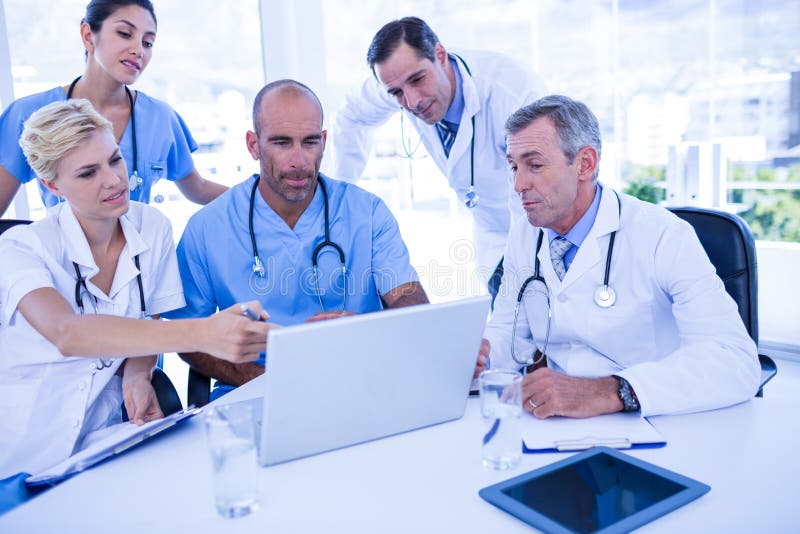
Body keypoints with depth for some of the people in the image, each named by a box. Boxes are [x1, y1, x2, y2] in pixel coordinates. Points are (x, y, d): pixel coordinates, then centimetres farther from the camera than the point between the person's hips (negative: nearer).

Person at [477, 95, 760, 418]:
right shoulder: (522, 234, 4)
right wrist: (481, 353, -13)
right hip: (557, 422, 4)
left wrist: (608, 392, -36)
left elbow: (738, 362, -23)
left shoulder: (663, 236, -14)